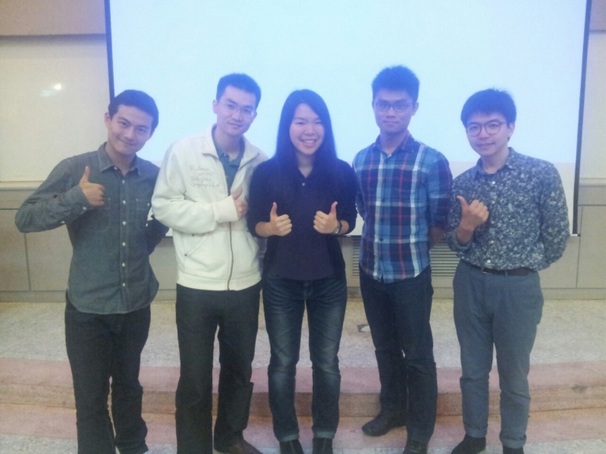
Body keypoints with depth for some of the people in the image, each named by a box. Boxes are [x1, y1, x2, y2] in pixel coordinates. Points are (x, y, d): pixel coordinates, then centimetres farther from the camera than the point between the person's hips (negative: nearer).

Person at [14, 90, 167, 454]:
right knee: (91, 398, 8)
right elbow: (24, 218, -13)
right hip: (88, 308, -3)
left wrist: (142, 249, 4)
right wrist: (76, 198, -25)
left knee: (129, 385, 23)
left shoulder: (155, 176, -2)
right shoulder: (74, 169, -11)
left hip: (137, 305, 3)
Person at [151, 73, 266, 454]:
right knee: (195, 378, 9)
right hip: (198, 286, -3)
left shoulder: (260, 161, 2)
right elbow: (164, 207, -12)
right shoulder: (183, 151, -6)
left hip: (245, 285, 3)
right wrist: (222, 211, -18)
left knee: (240, 370, 20)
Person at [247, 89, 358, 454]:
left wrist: (335, 226, -20)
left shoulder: (342, 172, -6)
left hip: (329, 280, 1)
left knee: (327, 362, 12)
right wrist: (272, 226, -24)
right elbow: (255, 224, -2)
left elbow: (350, 221, 2)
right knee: (283, 362, 12)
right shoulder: (267, 172, -8)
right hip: (281, 281, 0)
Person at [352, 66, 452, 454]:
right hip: (371, 271, 4)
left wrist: (411, 248, 3)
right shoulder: (362, 159, 2)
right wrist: (385, 242, 4)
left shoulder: (432, 161, -11)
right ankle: (393, 409, 41)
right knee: (385, 348, 20)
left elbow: (440, 224, -6)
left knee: (417, 354, 9)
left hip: (411, 274, -4)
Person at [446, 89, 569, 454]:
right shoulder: (462, 183, 0)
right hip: (470, 284, 3)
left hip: (518, 288, -3)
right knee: (473, 369, 17)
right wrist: (467, 225, -19)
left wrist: (522, 266, 4)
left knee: (514, 375, 14)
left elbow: (557, 237, -5)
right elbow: (457, 244, 2)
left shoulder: (542, 174, -11)